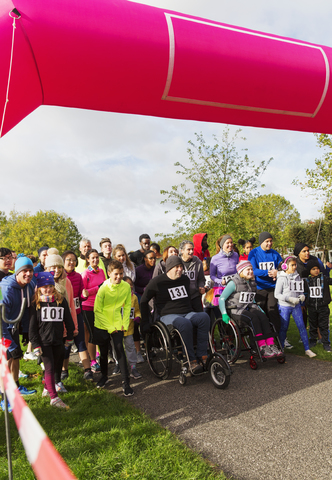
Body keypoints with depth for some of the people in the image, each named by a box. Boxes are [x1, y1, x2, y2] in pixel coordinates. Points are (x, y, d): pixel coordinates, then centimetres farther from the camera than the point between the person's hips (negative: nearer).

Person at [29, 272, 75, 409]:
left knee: (56, 366, 14)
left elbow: (68, 320, 10)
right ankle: (54, 397, 1)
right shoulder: (35, 303, -5)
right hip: (44, 341, -3)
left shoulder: (61, 300, 1)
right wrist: (35, 345, -7)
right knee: (49, 367, -5)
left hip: (58, 340, 3)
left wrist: (69, 337, 12)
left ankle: (47, 388, 36)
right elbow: (32, 326, -4)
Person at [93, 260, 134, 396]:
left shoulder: (126, 286, -9)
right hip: (102, 325, -1)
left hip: (117, 324, 1)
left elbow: (127, 306, 4)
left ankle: (126, 382, 0)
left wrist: (125, 324, -4)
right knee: (104, 352, 12)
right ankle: (104, 376, 36)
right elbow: (97, 310, -11)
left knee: (120, 350, -9)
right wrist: (109, 327, -12)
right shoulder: (103, 288, -16)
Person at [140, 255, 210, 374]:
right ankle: (191, 360, -28)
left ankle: (201, 355, -25)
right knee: (185, 324, -39)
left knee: (204, 317, -28)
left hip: (187, 313, 5)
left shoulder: (185, 279, 15)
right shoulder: (157, 281, -1)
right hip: (168, 315, -5)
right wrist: (145, 322, 2)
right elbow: (144, 301, 5)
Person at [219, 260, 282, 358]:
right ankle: (262, 348, -34)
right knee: (253, 317, -33)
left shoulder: (252, 284, 16)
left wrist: (260, 309, 13)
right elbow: (221, 299, -7)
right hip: (235, 310, -6)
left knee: (263, 316, -25)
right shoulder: (234, 283, -5)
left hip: (248, 309, 6)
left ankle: (271, 345, -28)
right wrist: (224, 314, -18)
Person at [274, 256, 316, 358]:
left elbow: (300, 290, 16)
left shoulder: (298, 277, 4)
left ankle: (307, 349, 9)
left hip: (296, 306, 4)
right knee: (283, 328, 5)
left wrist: (302, 296, -6)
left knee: (301, 326, 1)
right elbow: (277, 294, -12)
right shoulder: (281, 278, -10)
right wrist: (290, 299, -20)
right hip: (284, 306, -4)